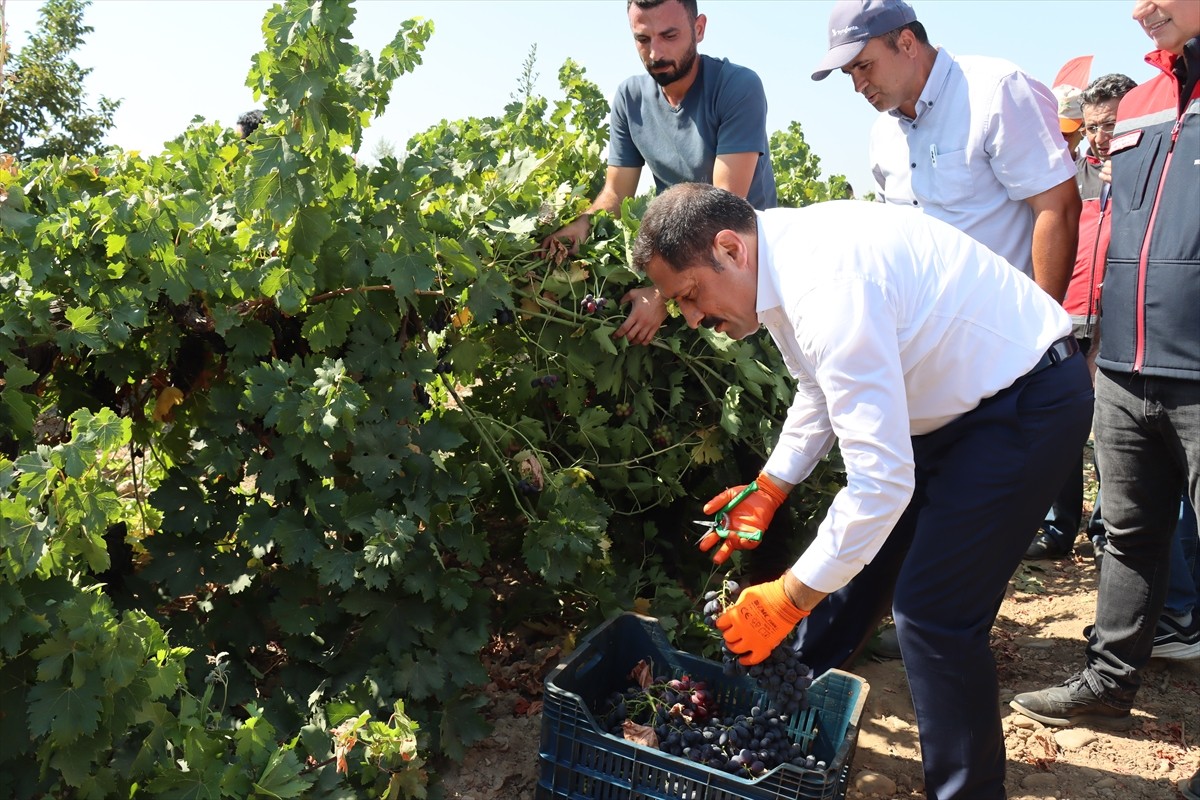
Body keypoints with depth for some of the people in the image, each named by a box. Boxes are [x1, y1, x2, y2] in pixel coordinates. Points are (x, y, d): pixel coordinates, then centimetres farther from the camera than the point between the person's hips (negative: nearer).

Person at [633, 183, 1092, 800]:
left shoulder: (829, 286, -33)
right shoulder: (781, 259, -3)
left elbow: (884, 480, -35)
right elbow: (820, 390, 14)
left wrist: (786, 601, -26)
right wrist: (768, 489, 5)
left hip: (1029, 401, -9)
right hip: (949, 396, 10)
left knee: (933, 612, -12)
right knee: (854, 554, 17)